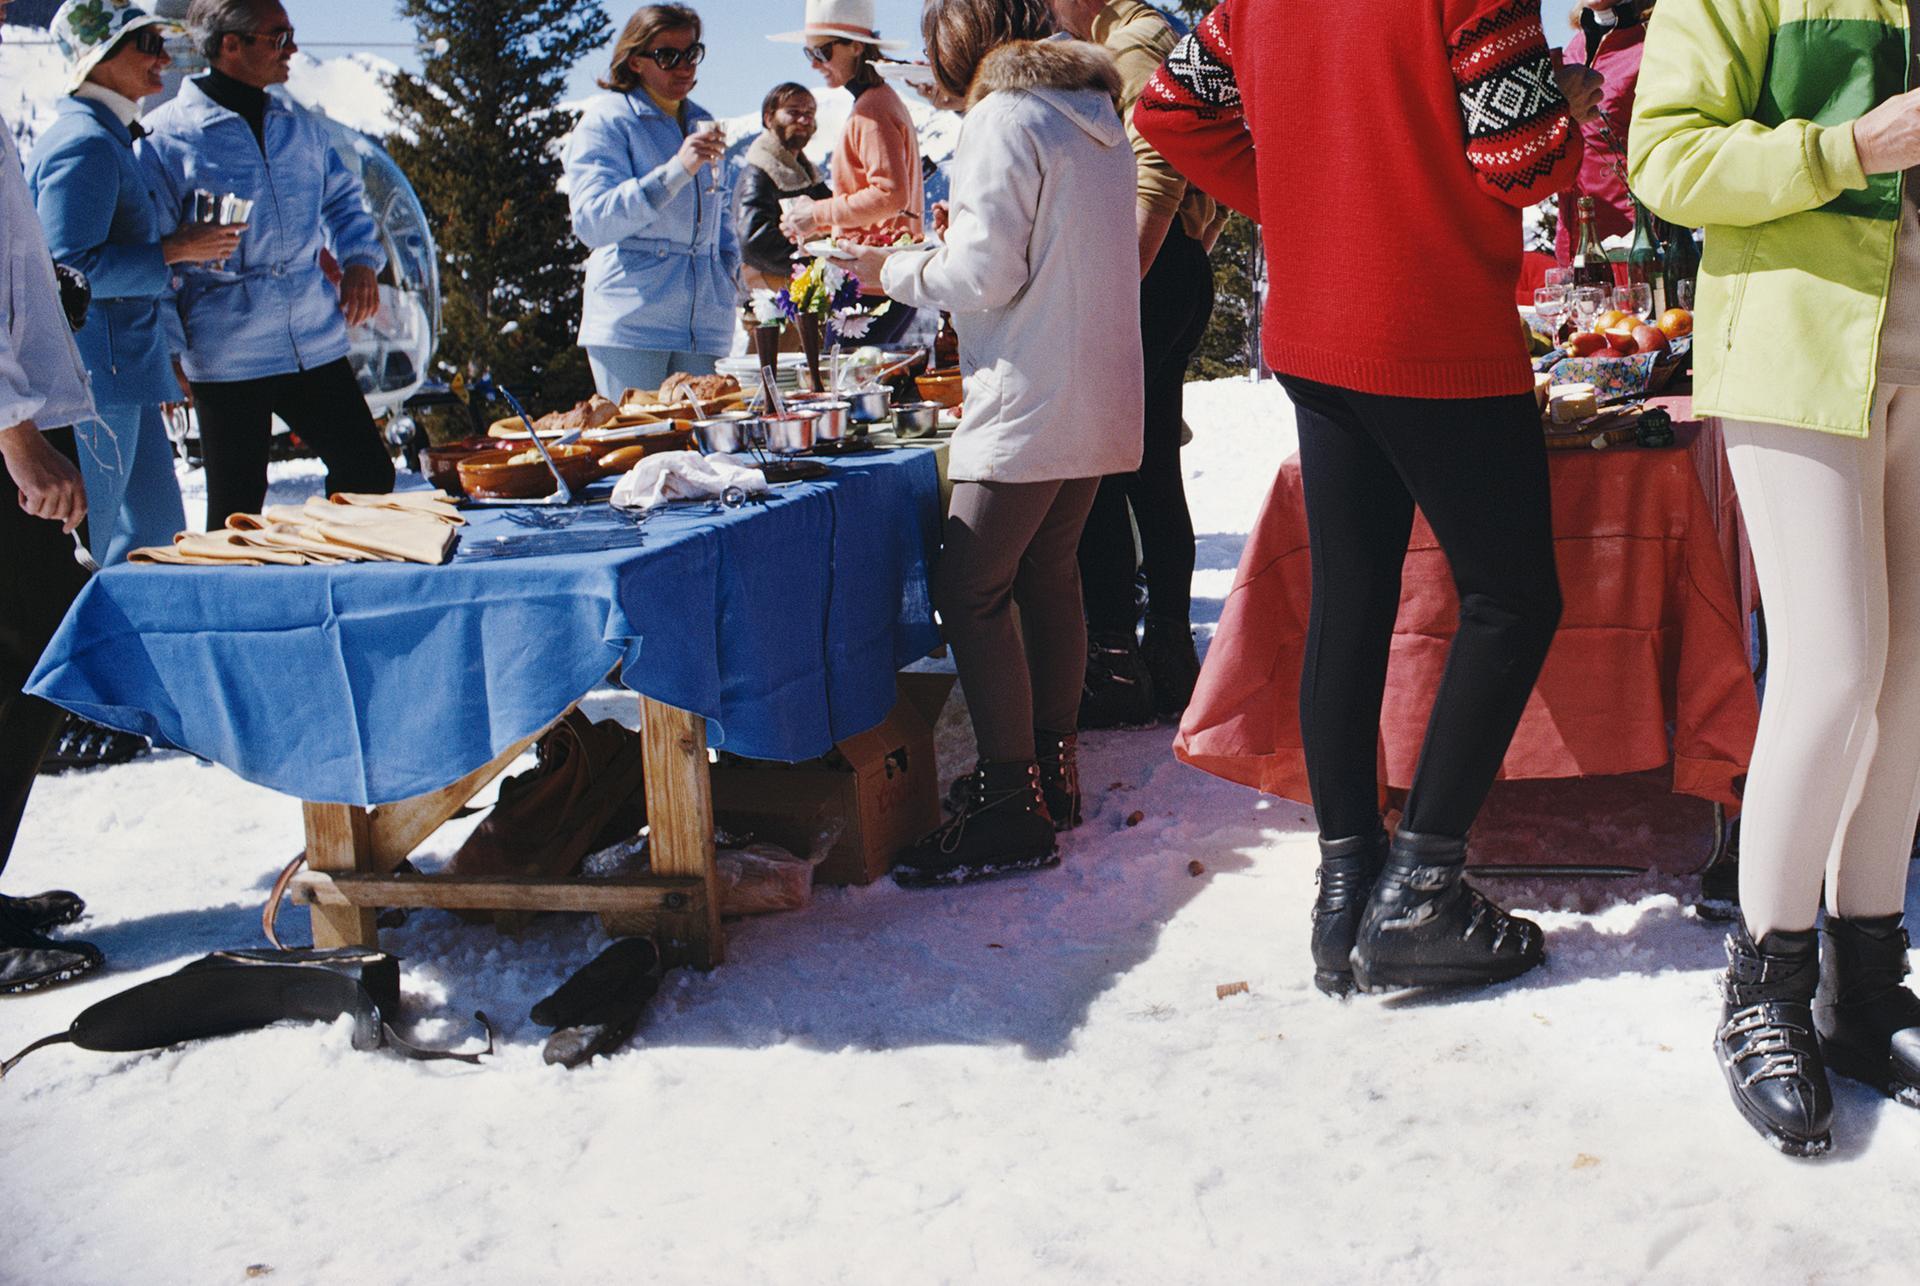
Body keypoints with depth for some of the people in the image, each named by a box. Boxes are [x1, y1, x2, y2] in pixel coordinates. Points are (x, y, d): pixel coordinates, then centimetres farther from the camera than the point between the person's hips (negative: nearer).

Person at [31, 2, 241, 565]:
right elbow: (71, 269, -21)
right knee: (82, 546, -4)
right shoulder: (86, 145, -14)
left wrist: (183, 242, 16)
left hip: (124, 375, 11)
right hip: (96, 376, -11)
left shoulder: (108, 138, 18)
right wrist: (173, 252, -16)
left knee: (157, 531, 15)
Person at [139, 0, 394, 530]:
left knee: (369, 475, 7)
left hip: (317, 344, 5)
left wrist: (360, 259, 2)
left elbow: (342, 199, 24)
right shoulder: (166, 138, -6)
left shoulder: (300, 128, 11)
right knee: (237, 510, 3)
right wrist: (165, 356, -9)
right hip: (226, 358, -5)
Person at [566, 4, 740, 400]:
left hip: (702, 323, 6)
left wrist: (730, 264, 13)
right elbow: (591, 222, -14)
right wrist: (675, 171, -22)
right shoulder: (606, 119, -1)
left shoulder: (701, 123, 20)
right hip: (630, 321, -6)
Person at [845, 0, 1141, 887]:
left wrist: (896, 271, 0)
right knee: (1048, 575, 16)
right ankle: (1052, 771, 24)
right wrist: (961, 241, 22)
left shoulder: (1004, 122, -11)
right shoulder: (1097, 118, 16)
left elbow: (984, 276, -16)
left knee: (972, 594, -7)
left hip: (1029, 402, -9)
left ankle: (1013, 812, -6)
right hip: (1098, 402, 9)